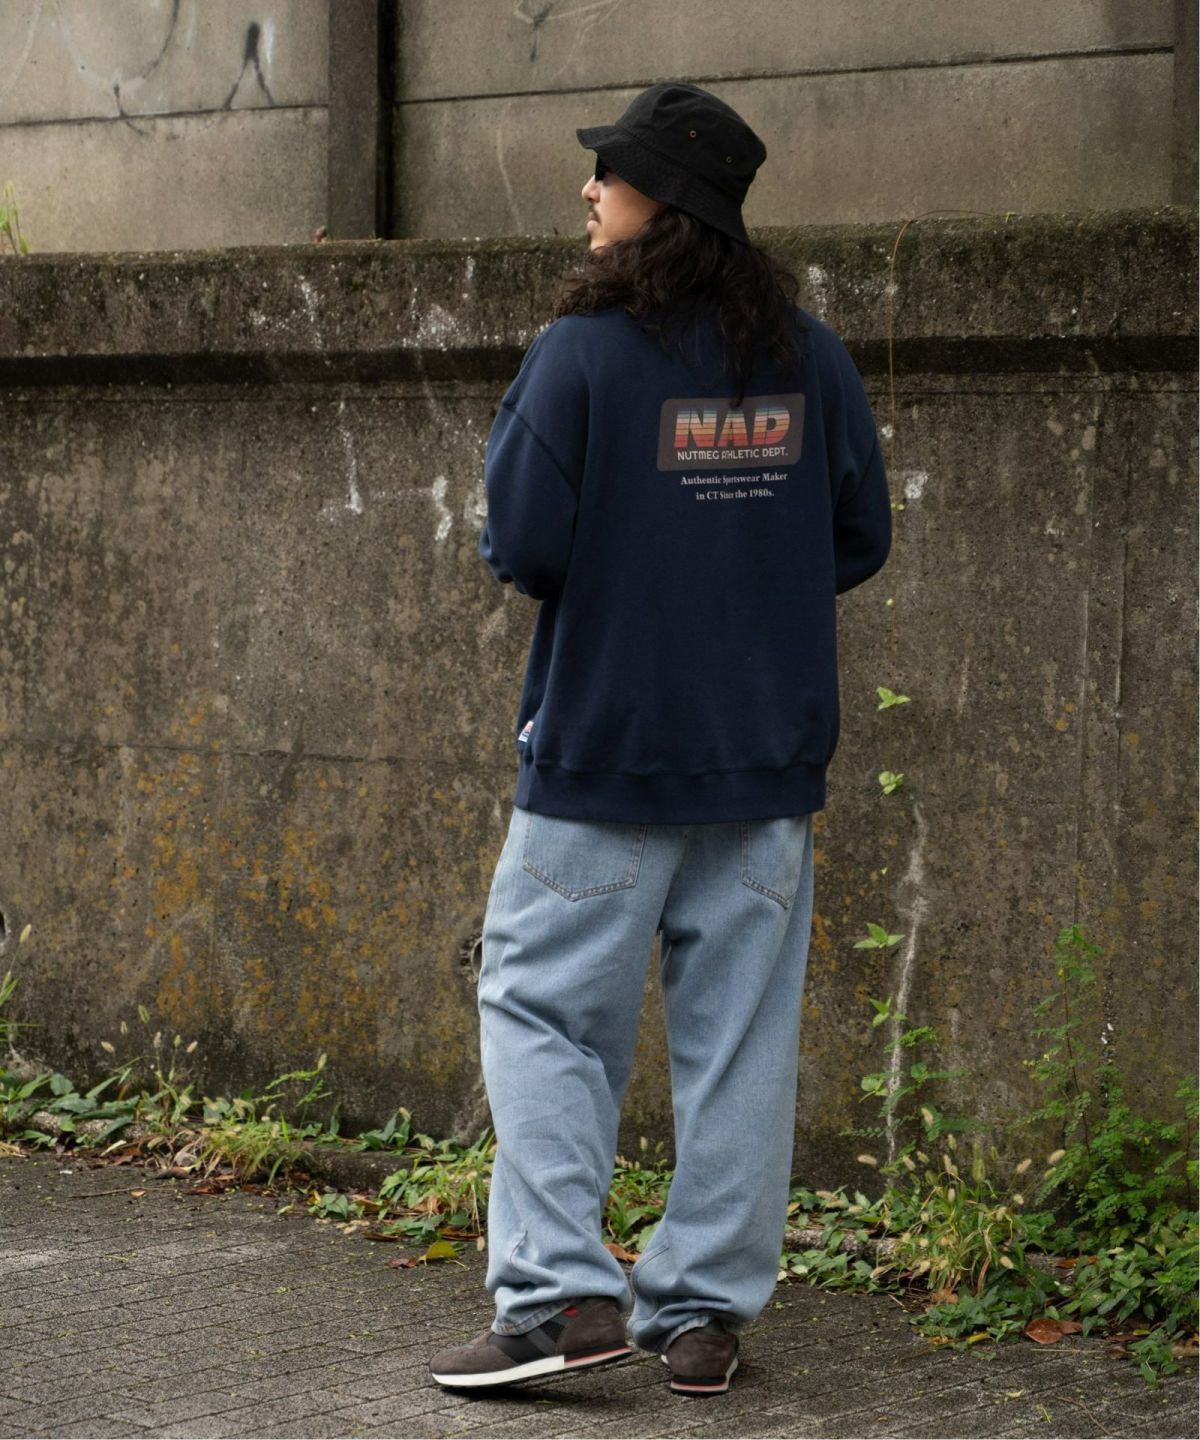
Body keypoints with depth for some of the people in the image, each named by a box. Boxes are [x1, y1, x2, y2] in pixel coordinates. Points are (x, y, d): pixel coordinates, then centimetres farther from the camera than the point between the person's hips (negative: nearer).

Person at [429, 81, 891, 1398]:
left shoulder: (582, 354, -12)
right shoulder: (808, 359, 3)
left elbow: (523, 547, -14)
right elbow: (862, 539, 8)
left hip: (604, 751, -4)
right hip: (767, 758, 4)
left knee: (543, 1006, 5)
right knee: (737, 1031, 9)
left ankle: (560, 1290, -4)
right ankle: (703, 1306, 12)